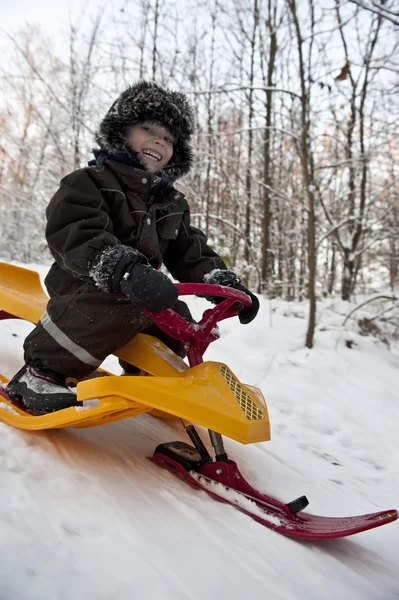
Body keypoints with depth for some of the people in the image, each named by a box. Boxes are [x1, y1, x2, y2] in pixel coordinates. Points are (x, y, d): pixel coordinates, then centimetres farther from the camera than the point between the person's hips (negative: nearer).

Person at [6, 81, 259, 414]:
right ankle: (41, 370, -21)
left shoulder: (173, 204, 14)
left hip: (138, 293, 8)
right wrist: (127, 271, -44)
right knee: (126, 302, -36)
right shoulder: (88, 183, -8)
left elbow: (190, 252, 13)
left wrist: (226, 283, -6)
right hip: (86, 289, -7)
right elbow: (75, 235, -26)